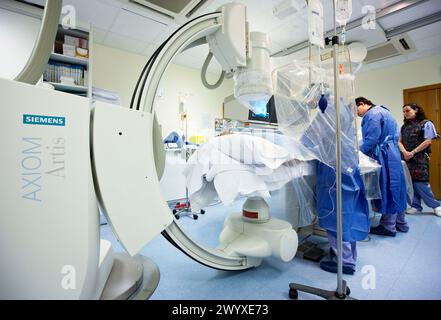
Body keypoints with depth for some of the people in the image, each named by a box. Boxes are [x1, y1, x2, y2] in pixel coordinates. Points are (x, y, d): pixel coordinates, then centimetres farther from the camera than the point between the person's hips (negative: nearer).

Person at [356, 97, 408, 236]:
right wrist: (363, 150, 15)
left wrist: (359, 152, -7)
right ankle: (401, 223, 25)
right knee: (395, 188, 14)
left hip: (385, 157, -10)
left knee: (387, 189, -3)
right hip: (392, 154, 10)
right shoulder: (382, 111, 20)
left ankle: (388, 226, 7)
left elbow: (372, 139, -20)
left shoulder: (372, 114, -12)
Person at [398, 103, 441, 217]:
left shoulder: (426, 124, 0)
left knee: (420, 182, -7)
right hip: (406, 158, 5)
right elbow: (400, 141, 7)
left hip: (419, 158, -5)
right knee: (411, 182, 5)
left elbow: (428, 141, -8)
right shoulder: (404, 126, 15)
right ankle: (415, 206, 14)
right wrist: (405, 152, -11)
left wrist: (412, 153, -14)